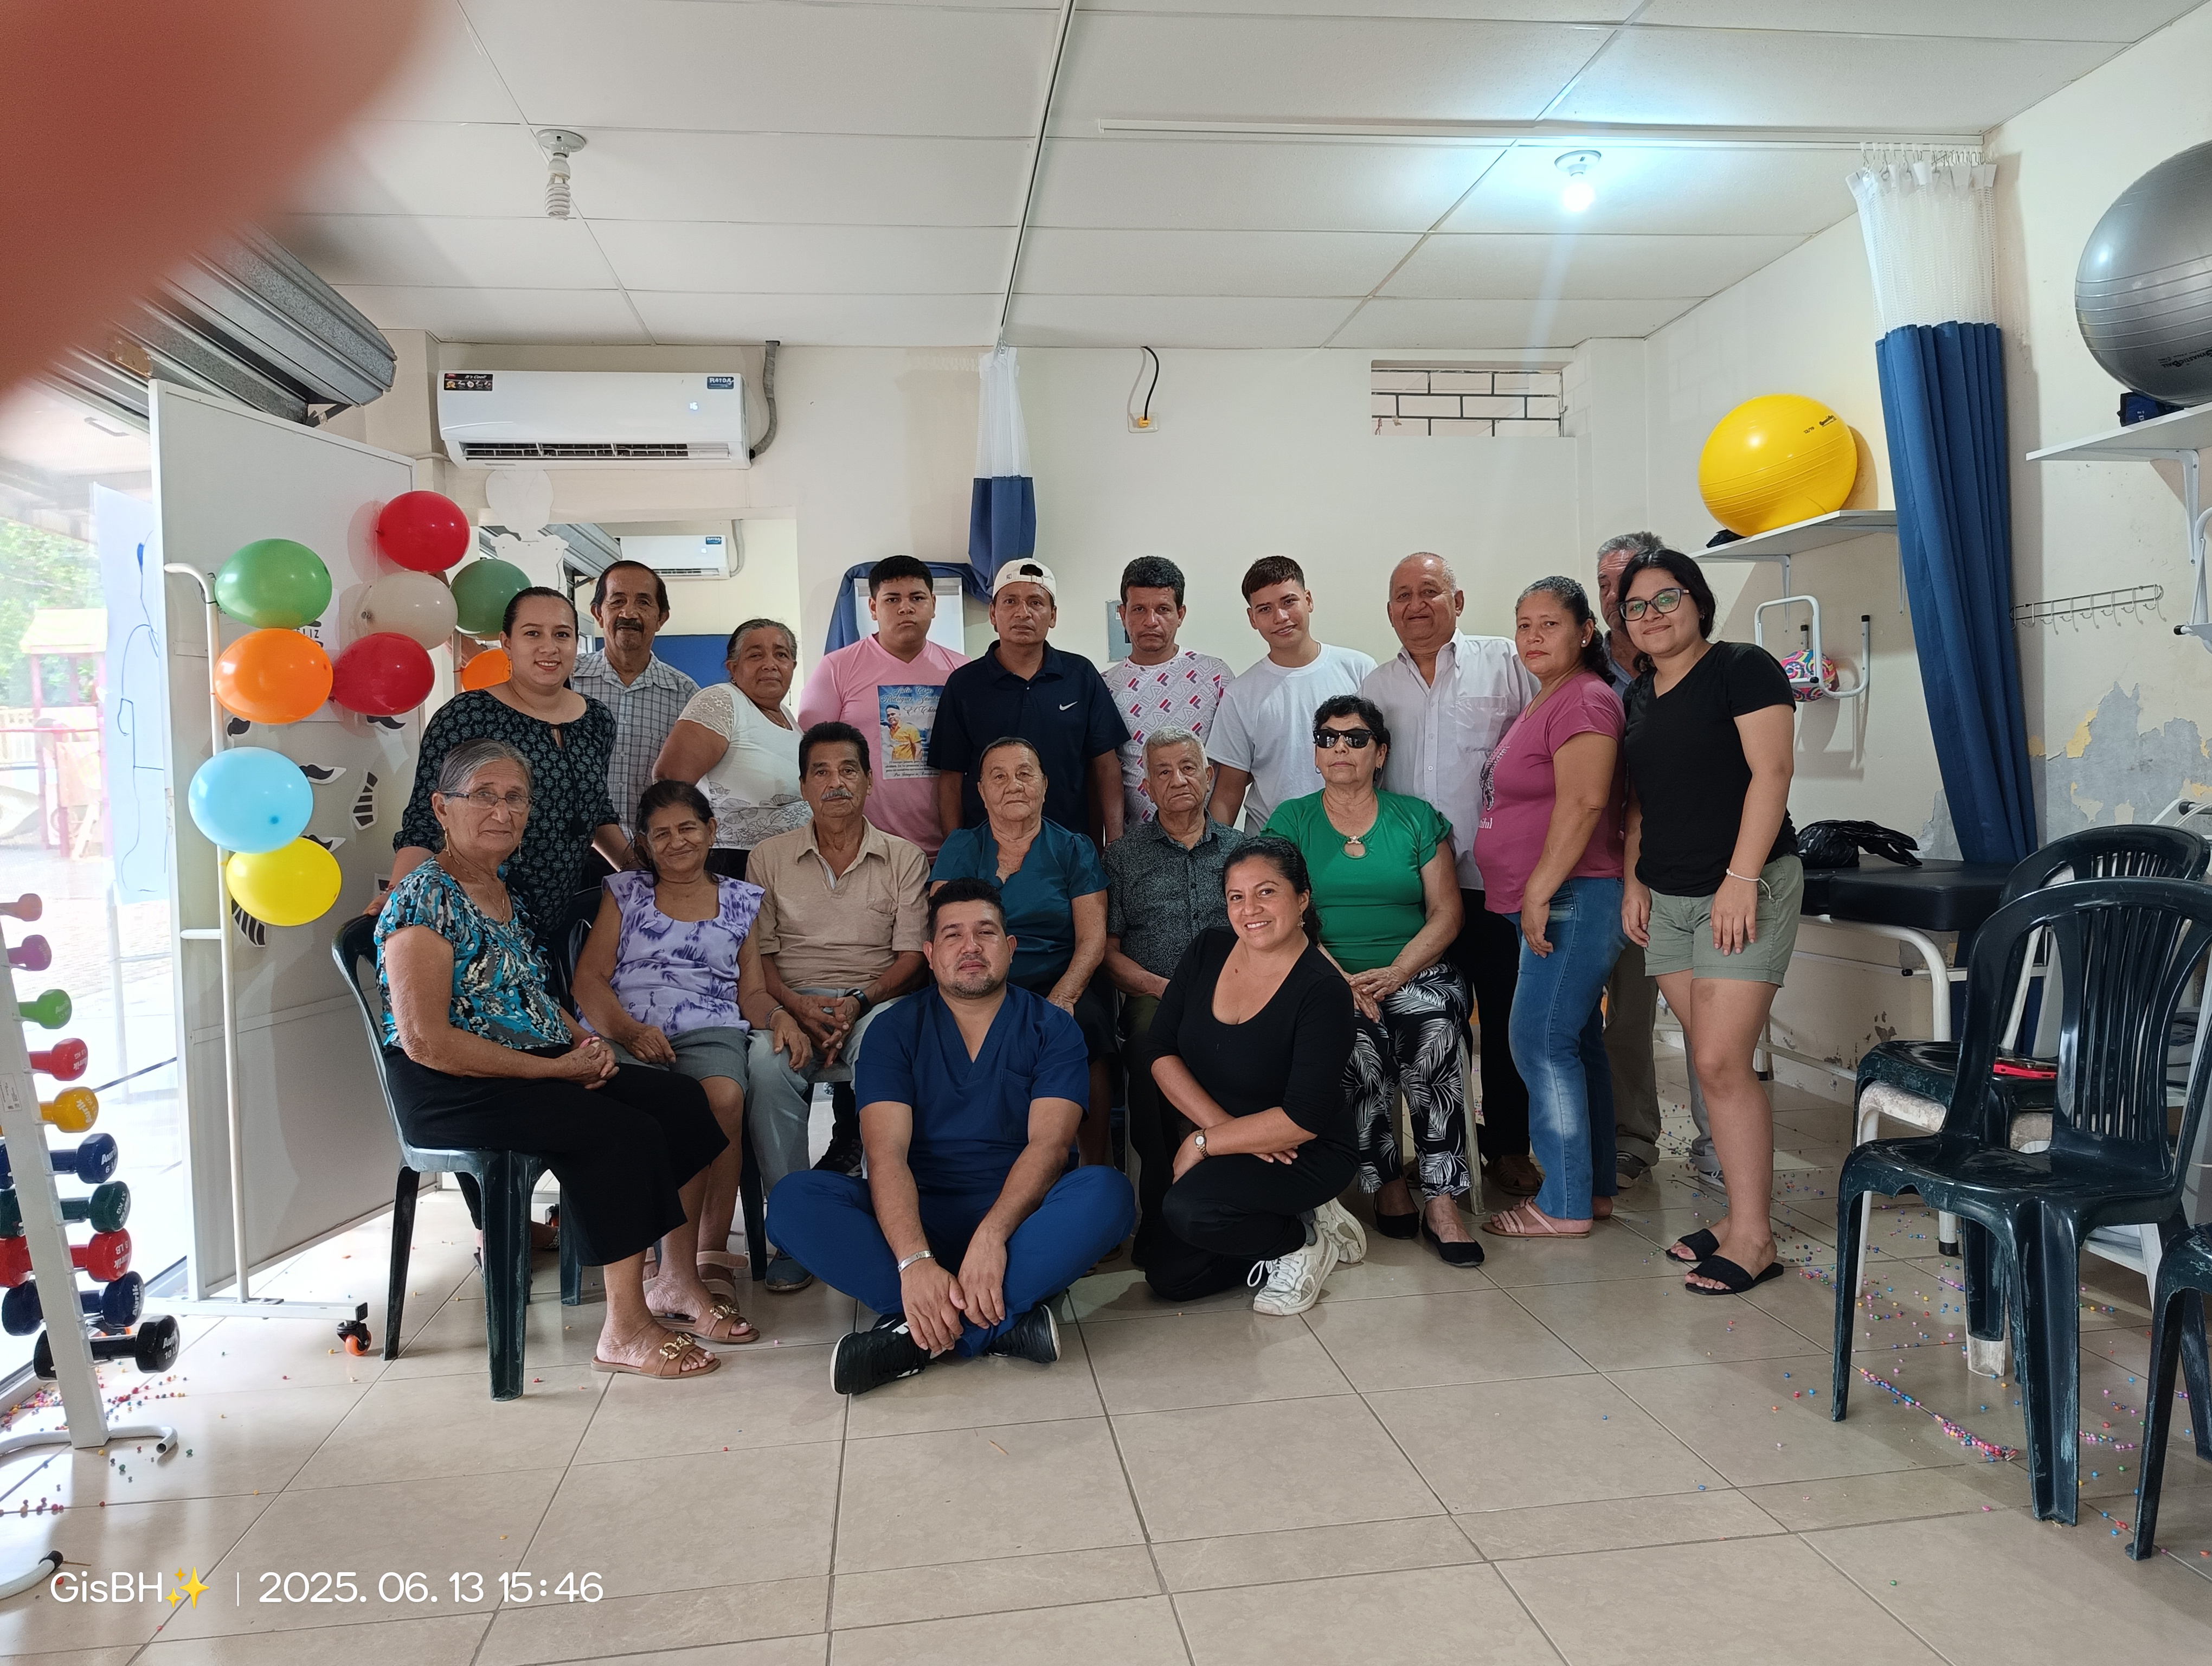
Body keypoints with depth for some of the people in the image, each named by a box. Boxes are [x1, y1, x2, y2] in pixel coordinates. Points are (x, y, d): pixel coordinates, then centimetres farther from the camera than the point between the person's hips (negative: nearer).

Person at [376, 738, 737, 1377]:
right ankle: (625, 1330, -16)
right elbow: (426, 1041, -21)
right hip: (451, 1090, -9)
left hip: (538, 1067, 9)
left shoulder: (507, 895, 15)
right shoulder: (425, 898, -13)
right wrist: (556, 1068, -19)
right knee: (624, 1132, -26)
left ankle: (678, 1282, 3)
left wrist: (584, 1042, 3)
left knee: (681, 1099, -6)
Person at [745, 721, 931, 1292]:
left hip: (876, 1001, -1)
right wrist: (794, 1008, -13)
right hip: (792, 1003, 1)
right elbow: (758, 954, 6)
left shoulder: (905, 859, 9)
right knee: (768, 1064, -33)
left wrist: (858, 1002, -15)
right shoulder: (770, 858, 12)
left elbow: (912, 956, 3)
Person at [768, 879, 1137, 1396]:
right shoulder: (897, 1033, 3)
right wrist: (914, 1260, -30)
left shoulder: (1051, 1028, 3)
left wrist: (991, 1236, -30)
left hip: (1019, 1214, 0)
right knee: (794, 1198, -24)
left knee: (1107, 1191, -31)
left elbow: (1049, 1144, -11)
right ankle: (1003, 1325, -33)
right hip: (917, 1219, 1)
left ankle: (918, 1336, -32)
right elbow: (887, 1154, -12)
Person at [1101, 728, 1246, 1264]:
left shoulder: (1242, 849, 19)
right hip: (1154, 998, -1)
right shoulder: (1123, 856, 15)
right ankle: (1162, 1214, -18)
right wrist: (1165, 988, -7)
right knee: (1152, 1041, -30)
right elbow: (1108, 950, 9)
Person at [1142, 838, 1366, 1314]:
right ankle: (1283, 1225, 18)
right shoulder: (1208, 949, -4)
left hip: (1308, 1155, -7)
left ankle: (1303, 1241, -3)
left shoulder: (1323, 990, -22)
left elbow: (1304, 1120, -24)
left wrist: (1203, 1143, -19)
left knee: (1189, 1209, -30)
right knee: (1168, 1276, 0)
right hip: (1218, 1144, 7)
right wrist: (1221, 1125, -19)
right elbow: (1162, 1050, -6)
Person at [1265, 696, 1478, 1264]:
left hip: (1417, 973, 1)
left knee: (1432, 1036, -31)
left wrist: (1395, 973, -12)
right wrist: (1342, 980, -14)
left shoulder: (1417, 818, 11)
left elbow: (1445, 913, 5)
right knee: (1358, 1045, -32)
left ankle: (1442, 1201, -25)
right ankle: (1388, 1186, -13)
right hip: (1326, 977, -1)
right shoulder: (1291, 822, 10)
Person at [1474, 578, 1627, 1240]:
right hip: (1549, 903, 11)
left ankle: (1565, 1205, 0)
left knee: (1542, 1043, -8)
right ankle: (1595, 1187, 24)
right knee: (1576, 1043, 14)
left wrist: (1539, 892, -23)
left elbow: (1583, 803, -24)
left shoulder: (1584, 700, -14)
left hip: (1573, 899, -11)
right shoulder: (1547, 701, 18)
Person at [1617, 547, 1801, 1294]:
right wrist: (1633, 880, 11)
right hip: (1666, 899, 7)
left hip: (1745, 891, -7)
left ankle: (1753, 1238, -2)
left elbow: (1771, 772, -13)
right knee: (1712, 1064, 8)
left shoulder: (1741, 668, -6)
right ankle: (1739, 1214, 16)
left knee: (1722, 1063, -11)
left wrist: (1742, 879, -19)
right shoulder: (1638, 695, 15)